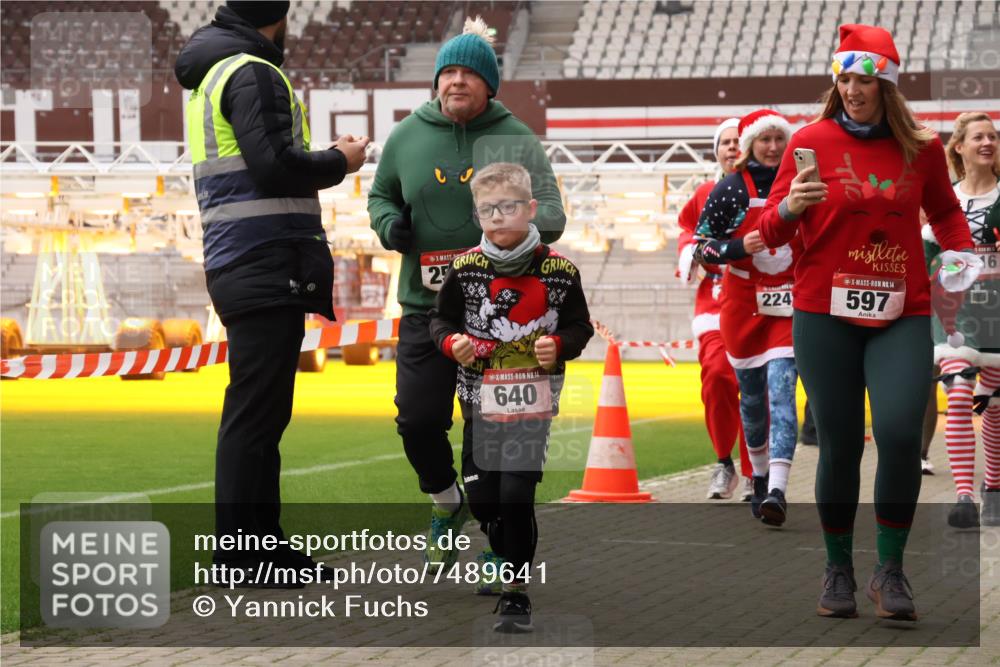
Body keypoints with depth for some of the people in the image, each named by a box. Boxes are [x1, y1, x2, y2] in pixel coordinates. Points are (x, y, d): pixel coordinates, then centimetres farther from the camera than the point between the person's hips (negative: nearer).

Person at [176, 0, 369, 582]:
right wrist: (340, 161, -4)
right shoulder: (253, 74, -10)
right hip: (266, 267, -10)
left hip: (240, 268, 10)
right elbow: (275, 164, -19)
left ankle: (260, 543, 19)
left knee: (260, 412, 14)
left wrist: (324, 161, 19)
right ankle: (242, 551, -7)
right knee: (255, 412, -8)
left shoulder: (210, 78, 21)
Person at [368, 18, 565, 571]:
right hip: (425, 307, 2)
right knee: (417, 419, -2)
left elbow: (549, 215, -7)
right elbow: (380, 194, 20)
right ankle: (446, 500, 29)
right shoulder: (408, 136, 6)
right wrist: (389, 223, -3)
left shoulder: (515, 140, -1)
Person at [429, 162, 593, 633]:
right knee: (481, 499, 8)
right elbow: (440, 319, 7)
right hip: (481, 400, 3)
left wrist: (558, 345, -16)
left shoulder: (558, 270, -6)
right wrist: (452, 342, -13)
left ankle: (517, 593, -1)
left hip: (532, 401, -3)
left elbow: (580, 326, 3)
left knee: (516, 496, -12)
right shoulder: (466, 268, -2)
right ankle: (511, 563, 36)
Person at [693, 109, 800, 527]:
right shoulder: (730, 189, -1)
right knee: (751, 394, 10)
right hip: (743, 304, 0)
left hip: (788, 304, 0)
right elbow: (702, 245, -3)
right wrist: (739, 247, -19)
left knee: (781, 389, -15)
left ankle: (778, 489, -25)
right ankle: (759, 476, 32)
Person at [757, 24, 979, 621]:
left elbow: (944, 210, 24)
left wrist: (961, 251, 6)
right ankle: (838, 569, 20)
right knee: (840, 445, 2)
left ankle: (891, 570, 1)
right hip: (825, 314, -1)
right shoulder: (811, 141, -2)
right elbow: (770, 232, 0)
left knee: (899, 432, -15)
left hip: (902, 314, 1)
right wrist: (789, 208, -21)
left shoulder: (922, 147, 4)